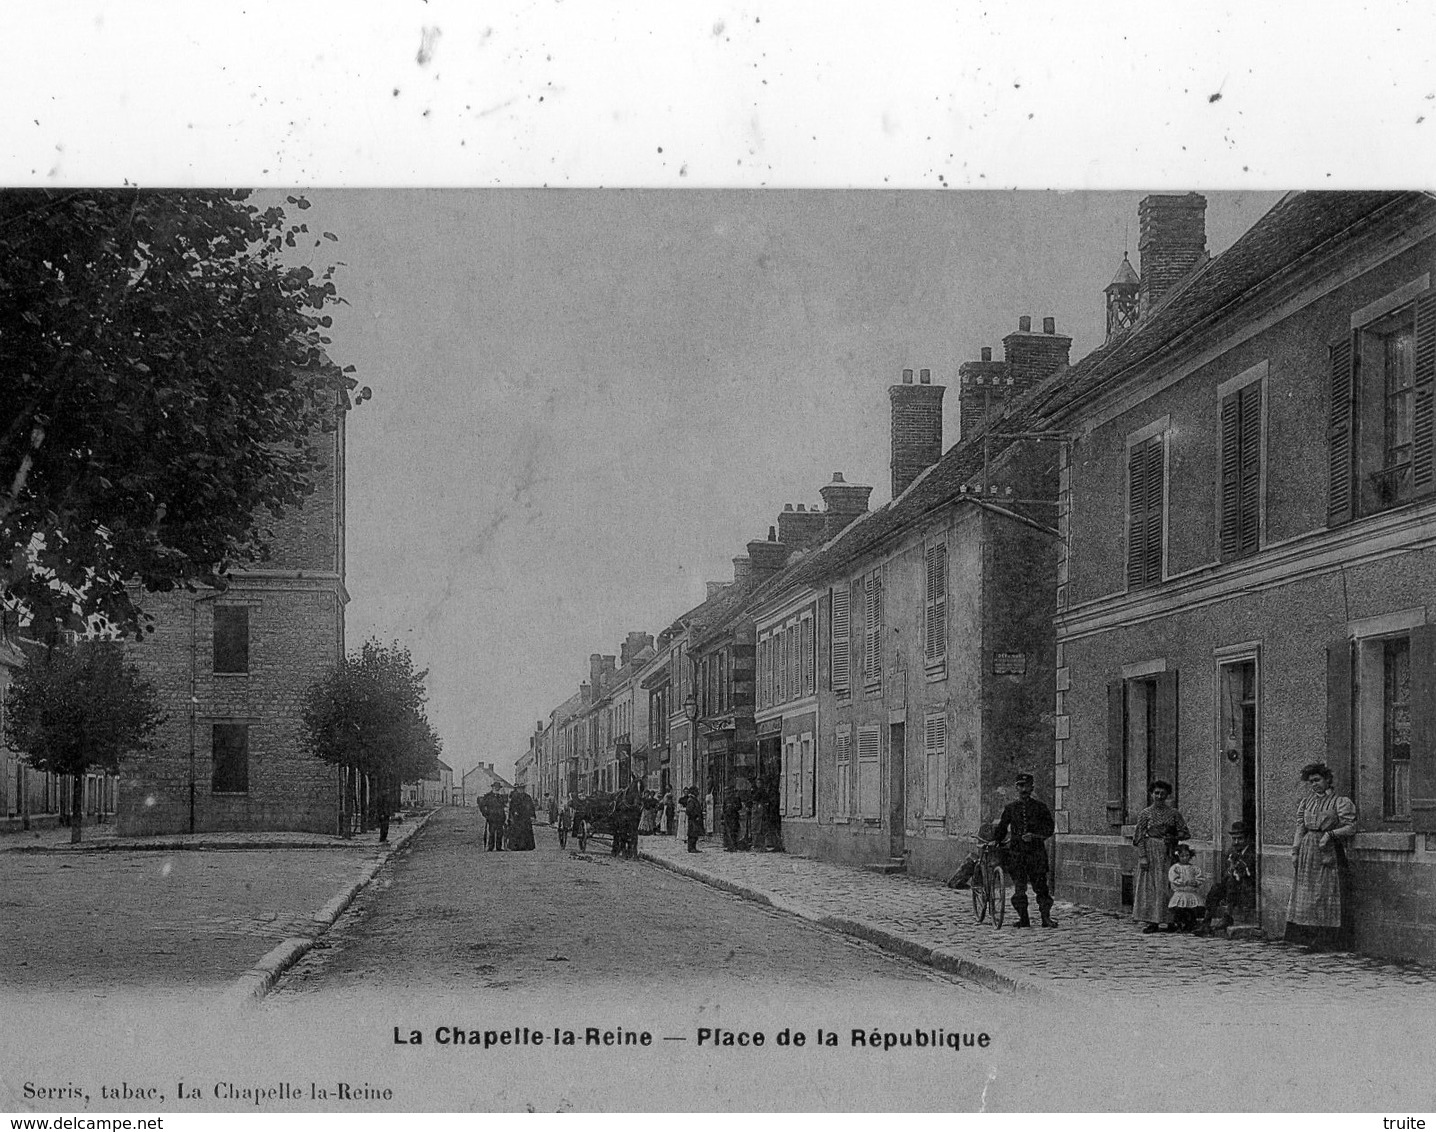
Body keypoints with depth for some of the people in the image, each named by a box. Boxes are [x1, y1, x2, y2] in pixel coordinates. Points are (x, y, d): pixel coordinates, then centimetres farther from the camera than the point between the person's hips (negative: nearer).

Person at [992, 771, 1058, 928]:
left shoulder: (1040, 807, 5)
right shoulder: (1010, 808, 10)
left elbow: (1050, 829, 3)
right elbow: (1001, 830, 21)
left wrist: (1034, 836, -11)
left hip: (1036, 852, -1)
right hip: (1016, 853, 2)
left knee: (1040, 886, -4)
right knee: (1019, 888, -2)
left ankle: (1046, 917, 3)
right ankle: (1023, 918, 5)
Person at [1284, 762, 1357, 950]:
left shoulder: (1340, 802, -2)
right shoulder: (1306, 802, 13)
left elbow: (1351, 828, -8)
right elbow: (1300, 828, 12)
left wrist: (1330, 834, -20)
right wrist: (1295, 851, 3)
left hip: (1329, 852, -5)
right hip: (1307, 852, 5)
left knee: (1328, 896, -5)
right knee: (1306, 894, 4)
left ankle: (1329, 940, -2)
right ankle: (1309, 938, 8)